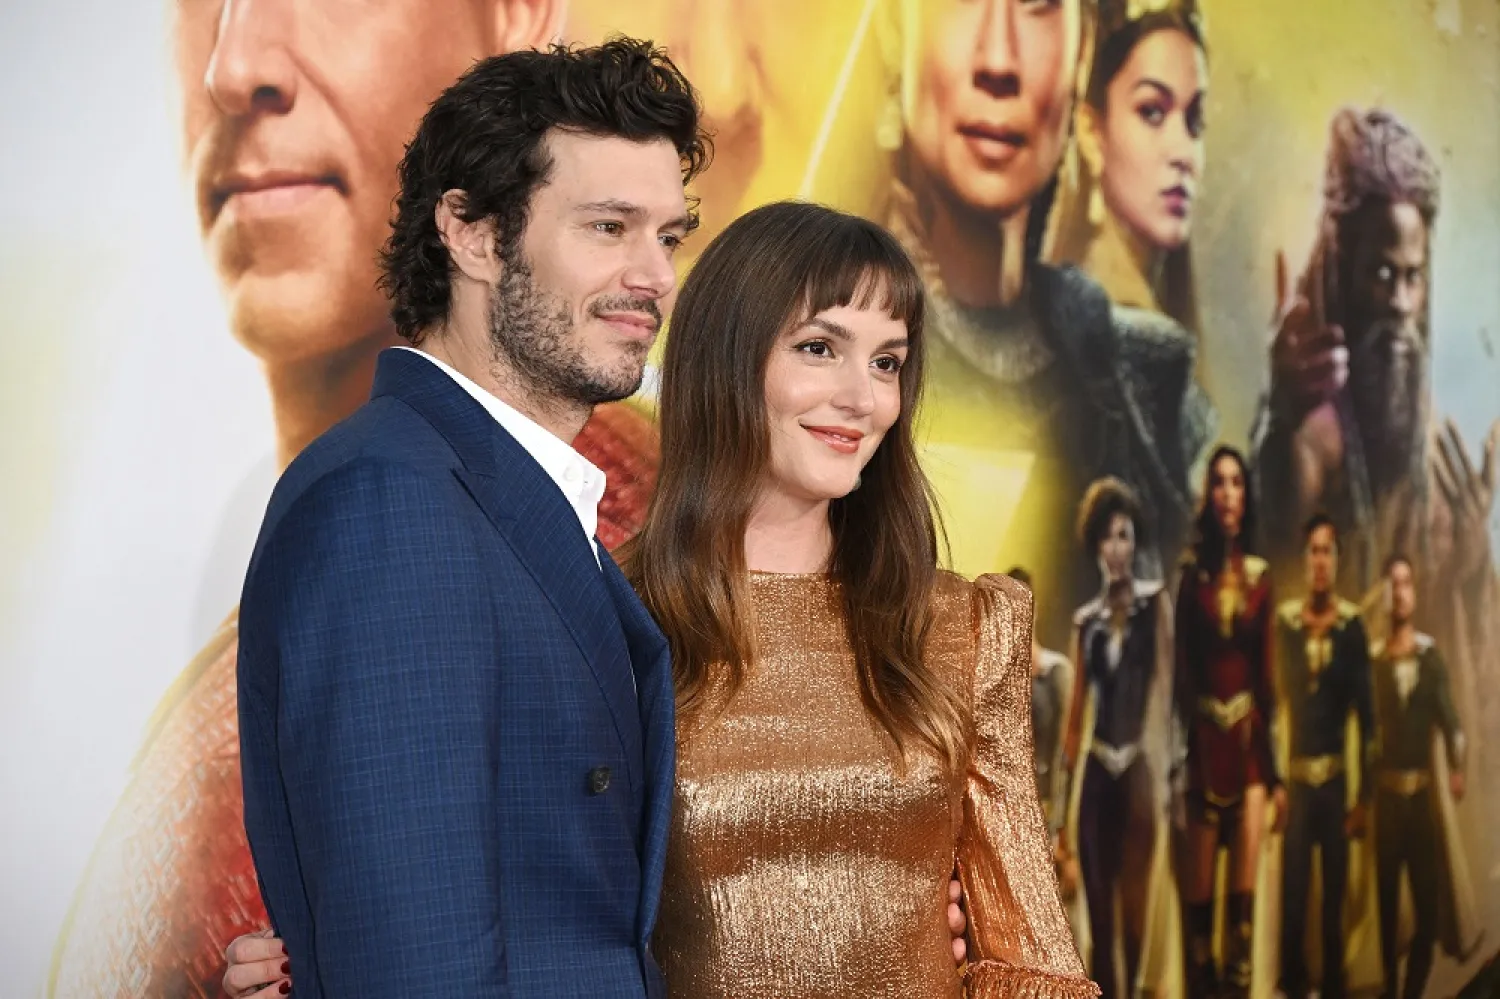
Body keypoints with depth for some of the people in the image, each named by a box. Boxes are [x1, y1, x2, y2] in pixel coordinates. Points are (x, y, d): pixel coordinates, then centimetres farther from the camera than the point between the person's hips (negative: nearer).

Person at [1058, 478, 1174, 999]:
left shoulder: (1155, 600, 2)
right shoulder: (1086, 619, 10)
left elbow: (1164, 683, -4)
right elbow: (1077, 702, 11)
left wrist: (1157, 765, -13)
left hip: (1138, 765, -3)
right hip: (1097, 767, 3)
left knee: (1134, 894, -3)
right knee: (1098, 896, 5)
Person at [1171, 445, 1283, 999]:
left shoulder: (1260, 576, 7)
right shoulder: (1191, 573, 2)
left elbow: (1267, 671, 8)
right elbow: (1180, 671, 1)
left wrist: (1276, 769, 5)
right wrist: (1178, 763, -5)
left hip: (1249, 737, 1)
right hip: (1202, 739, -1)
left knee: (1245, 886, -1)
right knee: (1198, 890, 2)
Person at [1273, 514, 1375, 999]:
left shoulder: (1352, 625, -2)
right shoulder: (1285, 621, 1)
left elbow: (1366, 714, 0)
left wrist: (1364, 796, -1)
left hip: (1337, 778, -1)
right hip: (1295, 777, 1)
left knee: (1335, 895, 6)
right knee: (1291, 897, 0)